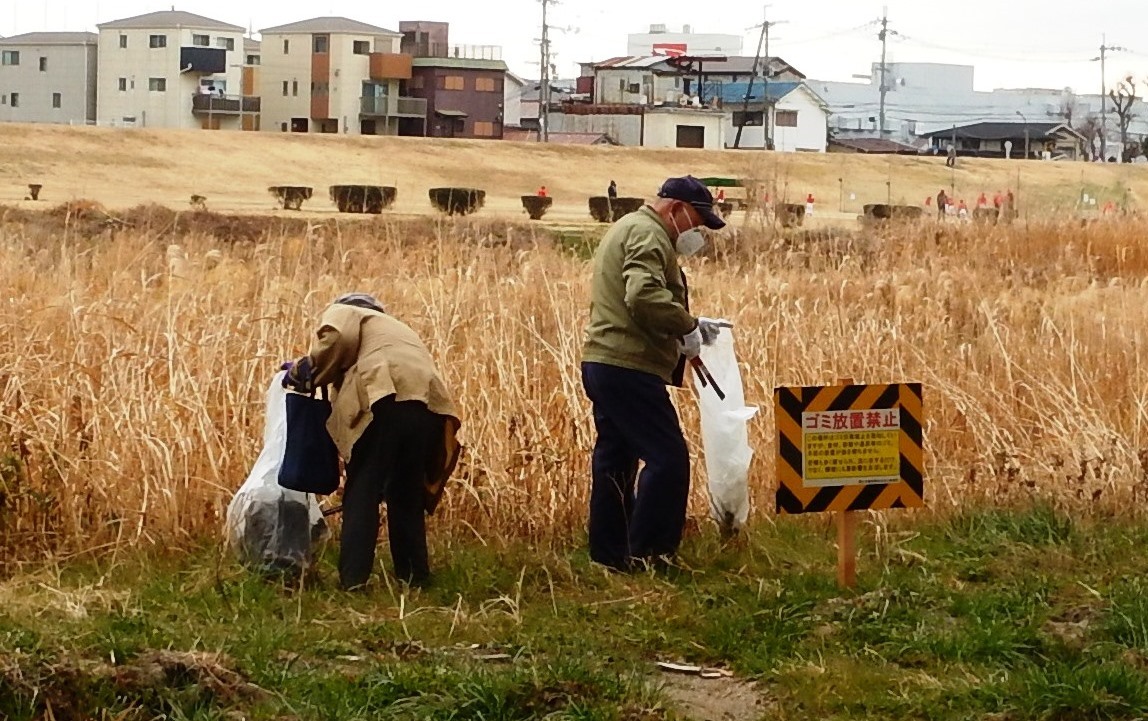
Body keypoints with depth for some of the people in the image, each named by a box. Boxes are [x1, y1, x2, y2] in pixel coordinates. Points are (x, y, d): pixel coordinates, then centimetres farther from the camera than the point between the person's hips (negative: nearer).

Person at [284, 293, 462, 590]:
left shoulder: (343, 312, 24)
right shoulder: (397, 329, 43)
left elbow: (337, 338, -1)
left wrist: (304, 371, 14)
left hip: (385, 400, -6)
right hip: (428, 406, 6)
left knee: (362, 492, -2)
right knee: (407, 496, 18)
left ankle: (353, 581, -9)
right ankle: (415, 579, 18)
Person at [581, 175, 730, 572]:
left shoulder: (629, 228, 23)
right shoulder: (648, 234, -11)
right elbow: (645, 295, -28)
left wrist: (689, 324, 20)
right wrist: (687, 327, -17)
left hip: (603, 364, 11)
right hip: (628, 368, -11)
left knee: (615, 458, 14)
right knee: (668, 456, -9)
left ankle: (608, 553, 18)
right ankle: (647, 553, -8)